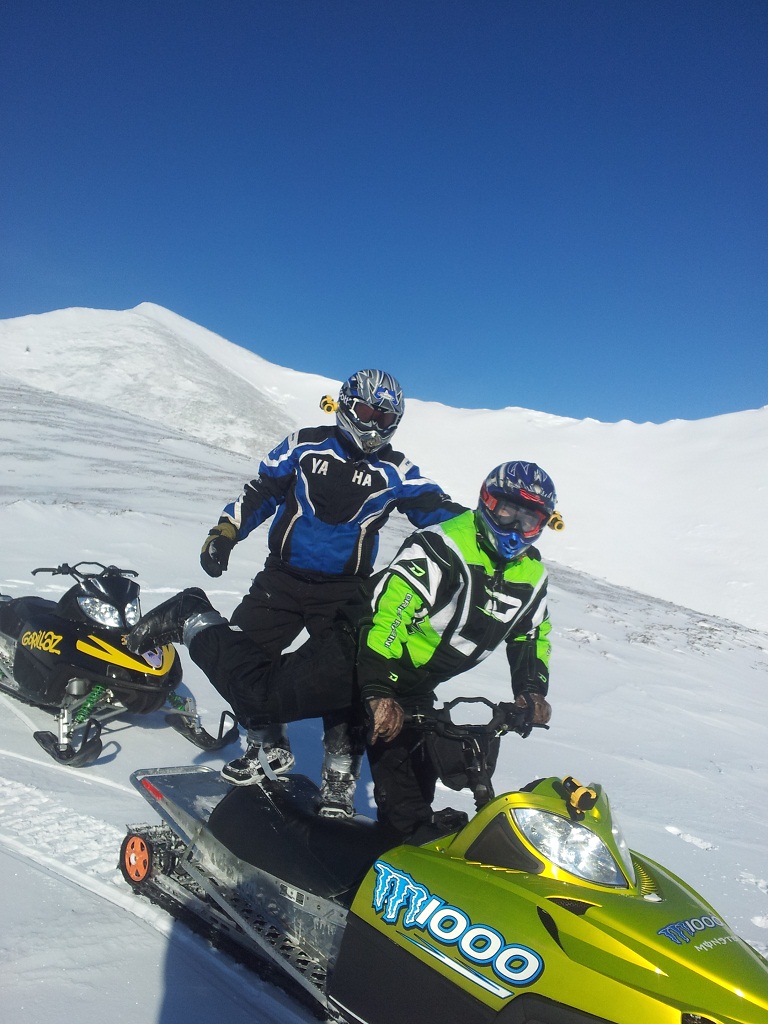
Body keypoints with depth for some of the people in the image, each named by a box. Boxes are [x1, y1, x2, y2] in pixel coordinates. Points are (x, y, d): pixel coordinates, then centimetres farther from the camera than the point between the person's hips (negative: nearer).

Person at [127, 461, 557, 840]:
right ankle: (194, 620, 7)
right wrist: (379, 690, -31)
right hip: (360, 651, -7)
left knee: (411, 783, 8)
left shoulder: (531, 575, 3)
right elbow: (387, 612, -27)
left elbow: (533, 636, 17)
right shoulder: (444, 548, -22)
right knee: (261, 695, -11)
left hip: (413, 688, 7)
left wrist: (532, 692, 1)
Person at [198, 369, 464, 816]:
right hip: (282, 578, 2)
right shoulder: (306, 446, 2)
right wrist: (225, 532, -1)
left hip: (344, 593, -2)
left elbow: (434, 507, -4)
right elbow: (261, 492, 8)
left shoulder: (395, 471, 1)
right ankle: (270, 746, 26)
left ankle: (340, 778, 12)